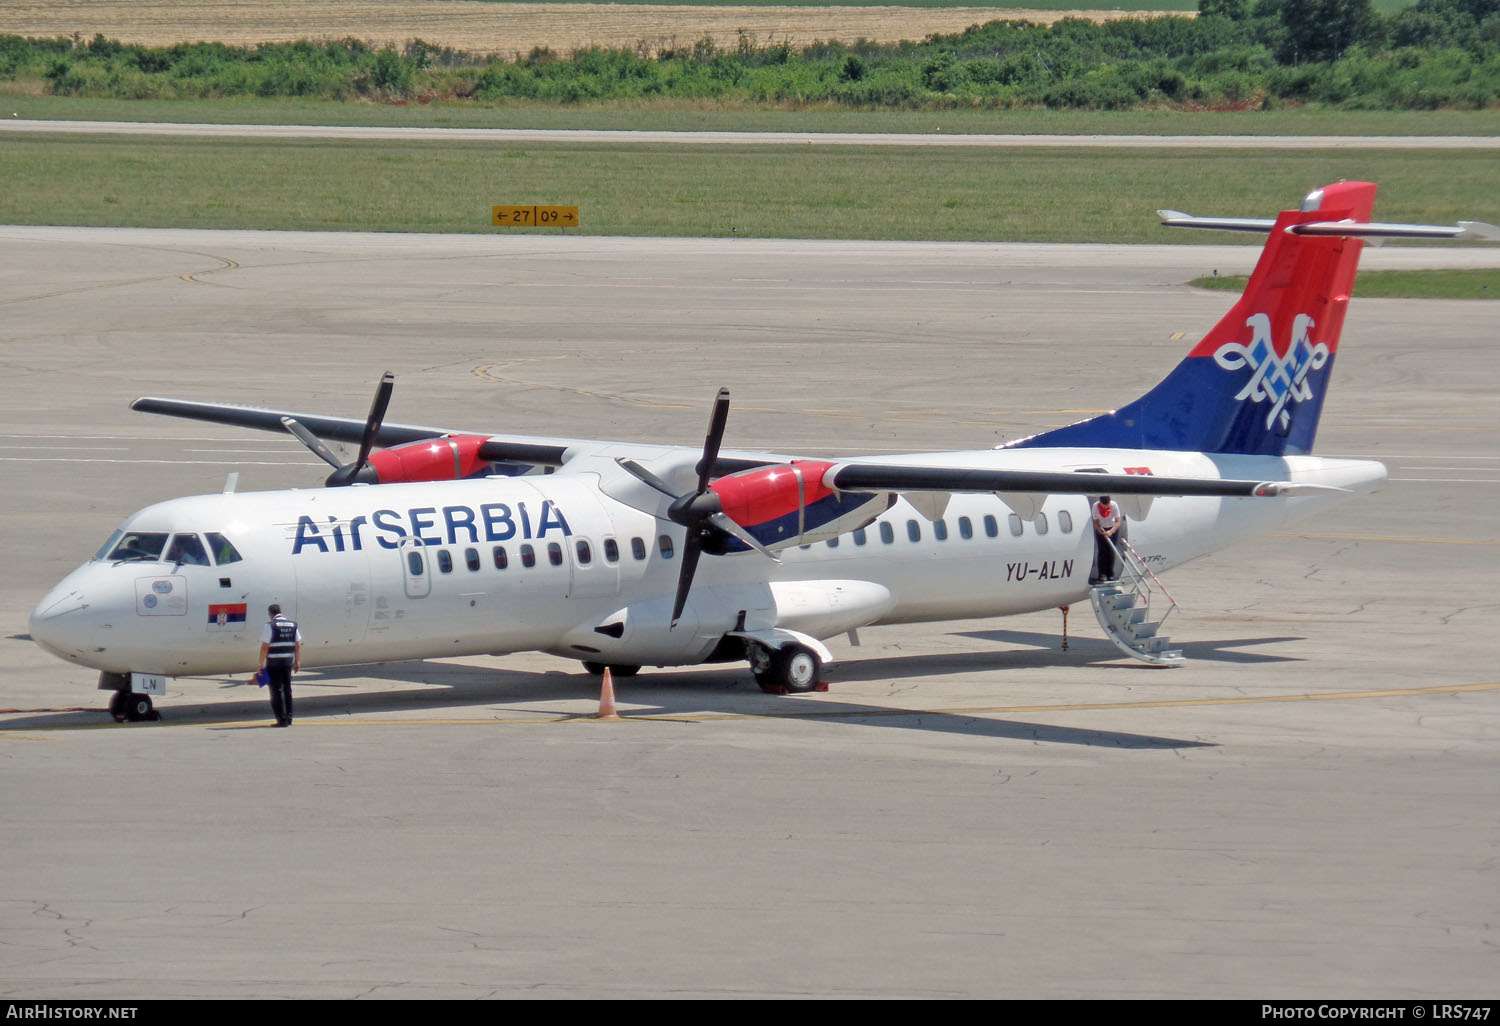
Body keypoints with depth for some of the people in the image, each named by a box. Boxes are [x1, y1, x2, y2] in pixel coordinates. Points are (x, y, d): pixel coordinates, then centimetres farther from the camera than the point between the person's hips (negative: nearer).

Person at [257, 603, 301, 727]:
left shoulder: (270, 625, -9)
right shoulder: (292, 625, 8)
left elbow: (265, 647, -12)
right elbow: (298, 645, 9)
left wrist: (262, 664, -7)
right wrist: (297, 662, 15)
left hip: (274, 663, -6)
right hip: (288, 662, 6)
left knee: (277, 690, -1)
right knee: (287, 689, 16)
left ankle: (282, 719, -4)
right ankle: (288, 719, 20)